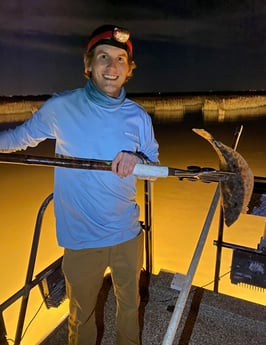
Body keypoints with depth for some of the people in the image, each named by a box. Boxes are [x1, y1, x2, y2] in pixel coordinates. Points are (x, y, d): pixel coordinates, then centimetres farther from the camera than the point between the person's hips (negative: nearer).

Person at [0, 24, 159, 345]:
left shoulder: (138, 116, -4)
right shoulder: (60, 108, -11)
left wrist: (137, 160, -17)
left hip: (128, 234, 3)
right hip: (81, 239, -2)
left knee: (130, 305, 24)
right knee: (81, 315, 20)